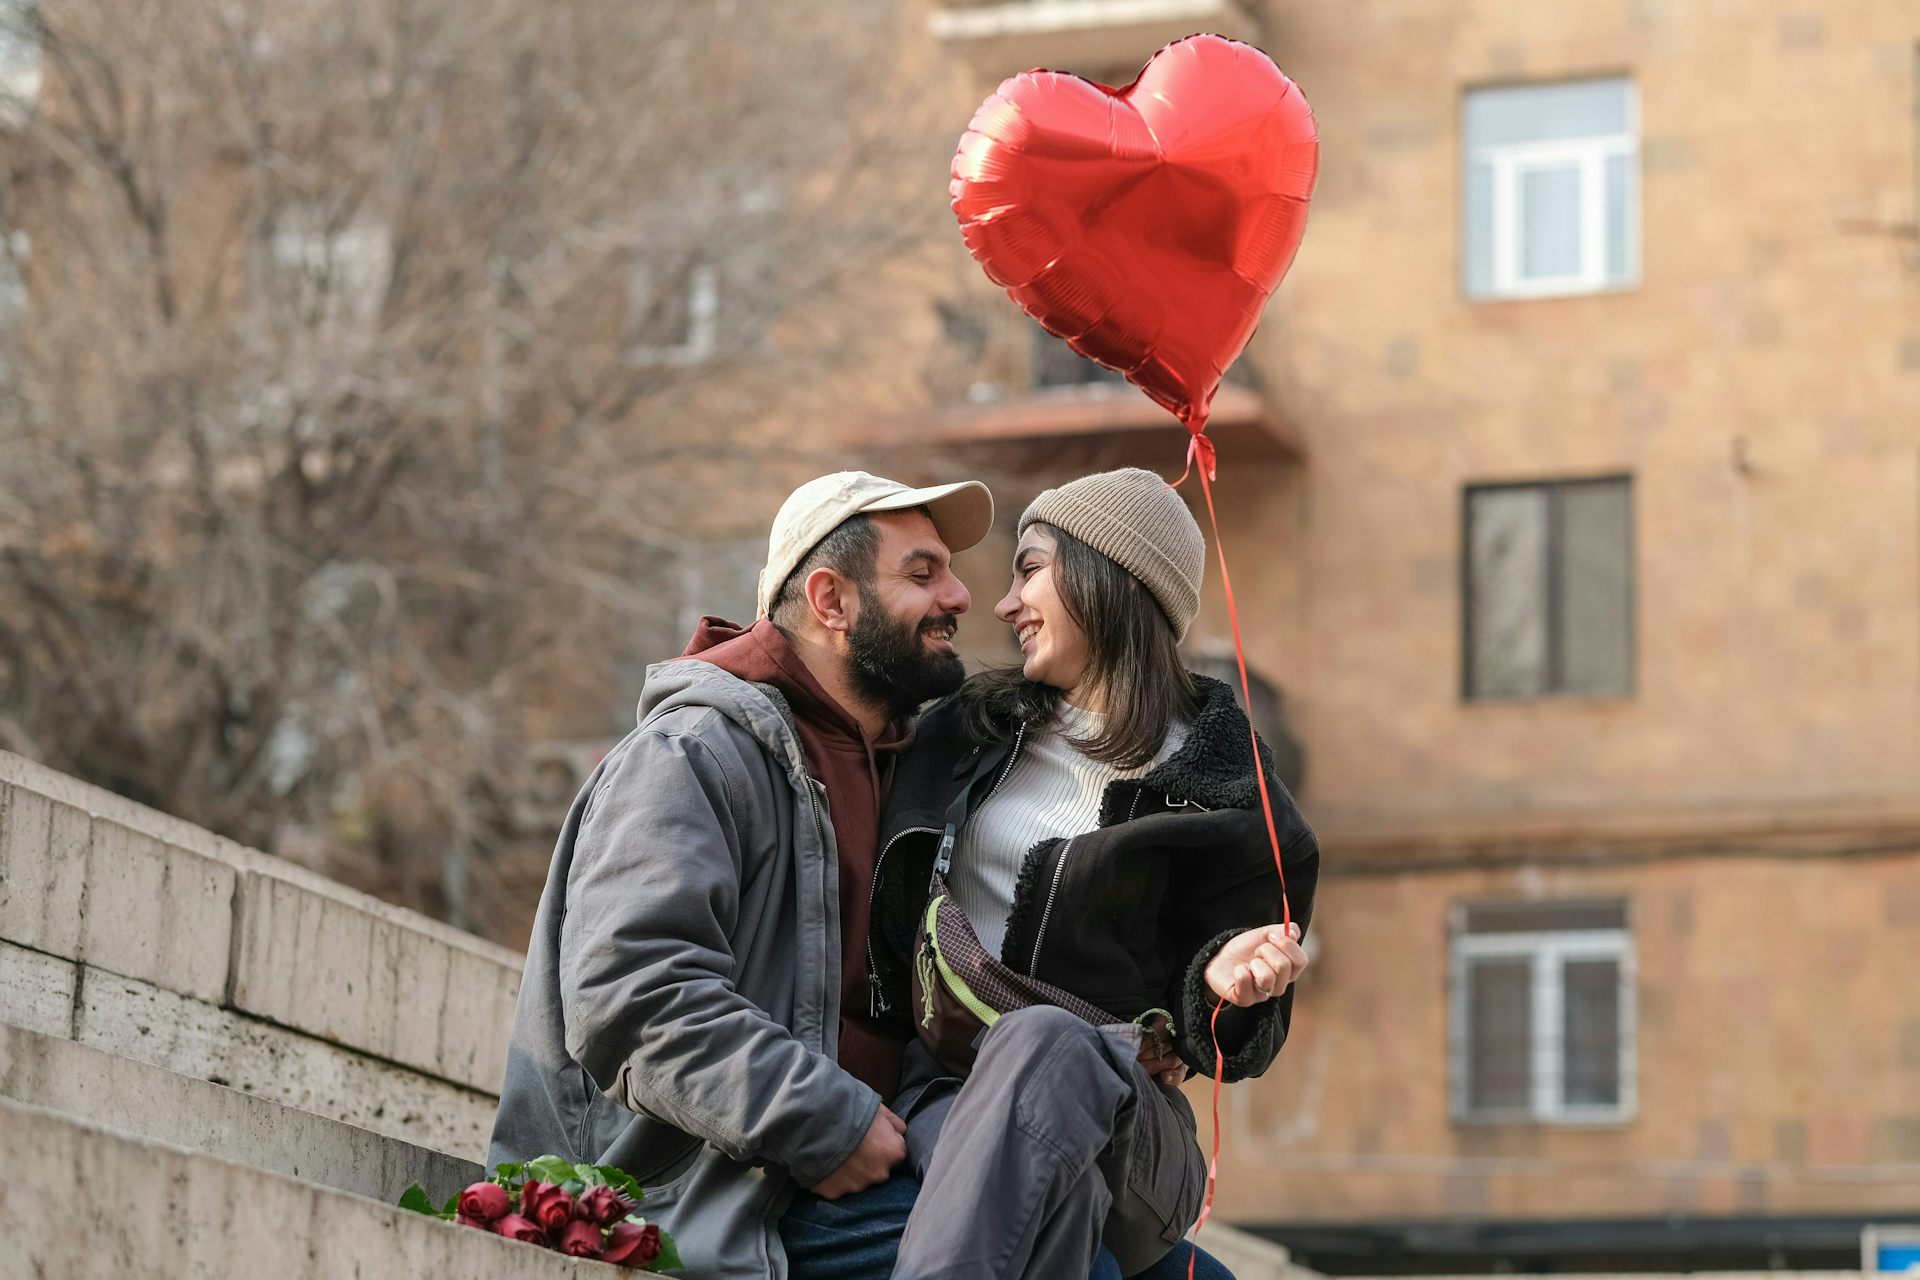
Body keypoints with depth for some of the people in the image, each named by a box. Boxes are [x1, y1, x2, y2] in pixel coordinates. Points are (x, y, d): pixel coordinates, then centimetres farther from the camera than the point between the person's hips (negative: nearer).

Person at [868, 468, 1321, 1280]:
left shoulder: (1218, 794, 8)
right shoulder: (968, 733, 21)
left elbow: (1228, 1045, 8)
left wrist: (1225, 978, -17)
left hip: (1118, 1119, -2)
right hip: (943, 1098, 2)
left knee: (1044, 1041, -42)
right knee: (1054, 1180, -39)